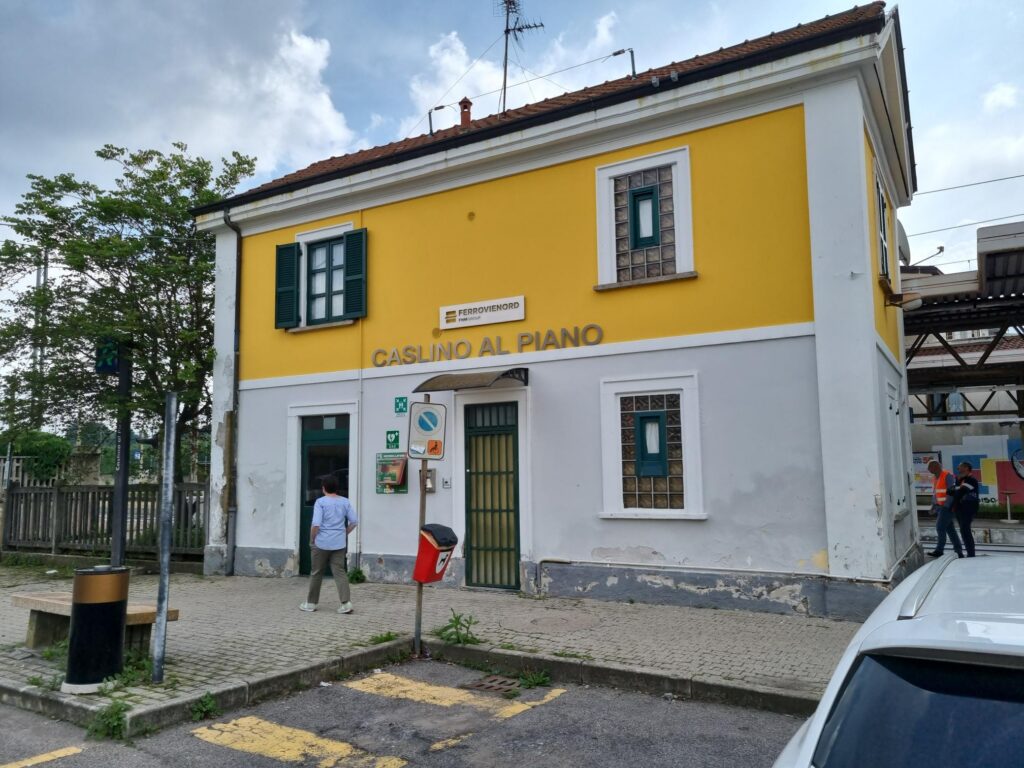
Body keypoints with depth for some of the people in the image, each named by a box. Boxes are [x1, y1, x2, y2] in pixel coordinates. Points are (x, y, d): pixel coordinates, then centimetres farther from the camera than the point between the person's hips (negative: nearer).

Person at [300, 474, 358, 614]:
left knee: (316, 573, 11)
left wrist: (312, 540, -2)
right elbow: (354, 522, 4)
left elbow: (316, 524, -15)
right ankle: (346, 602, -7)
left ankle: (311, 603, 22)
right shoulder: (345, 502, 4)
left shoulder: (320, 502, -9)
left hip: (322, 543, -3)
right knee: (340, 572, 5)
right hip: (339, 544, 3)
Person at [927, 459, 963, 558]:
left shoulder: (947, 475, -12)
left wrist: (946, 505, -21)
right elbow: (934, 493, 18)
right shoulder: (935, 478, 13)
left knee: (940, 527, -8)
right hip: (941, 506, 8)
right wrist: (933, 506, 11)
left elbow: (952, 491, -18)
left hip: (948, 506, -8)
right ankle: (959, 551, 14)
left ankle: (939, 550, -2)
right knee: (949, 529, 9)